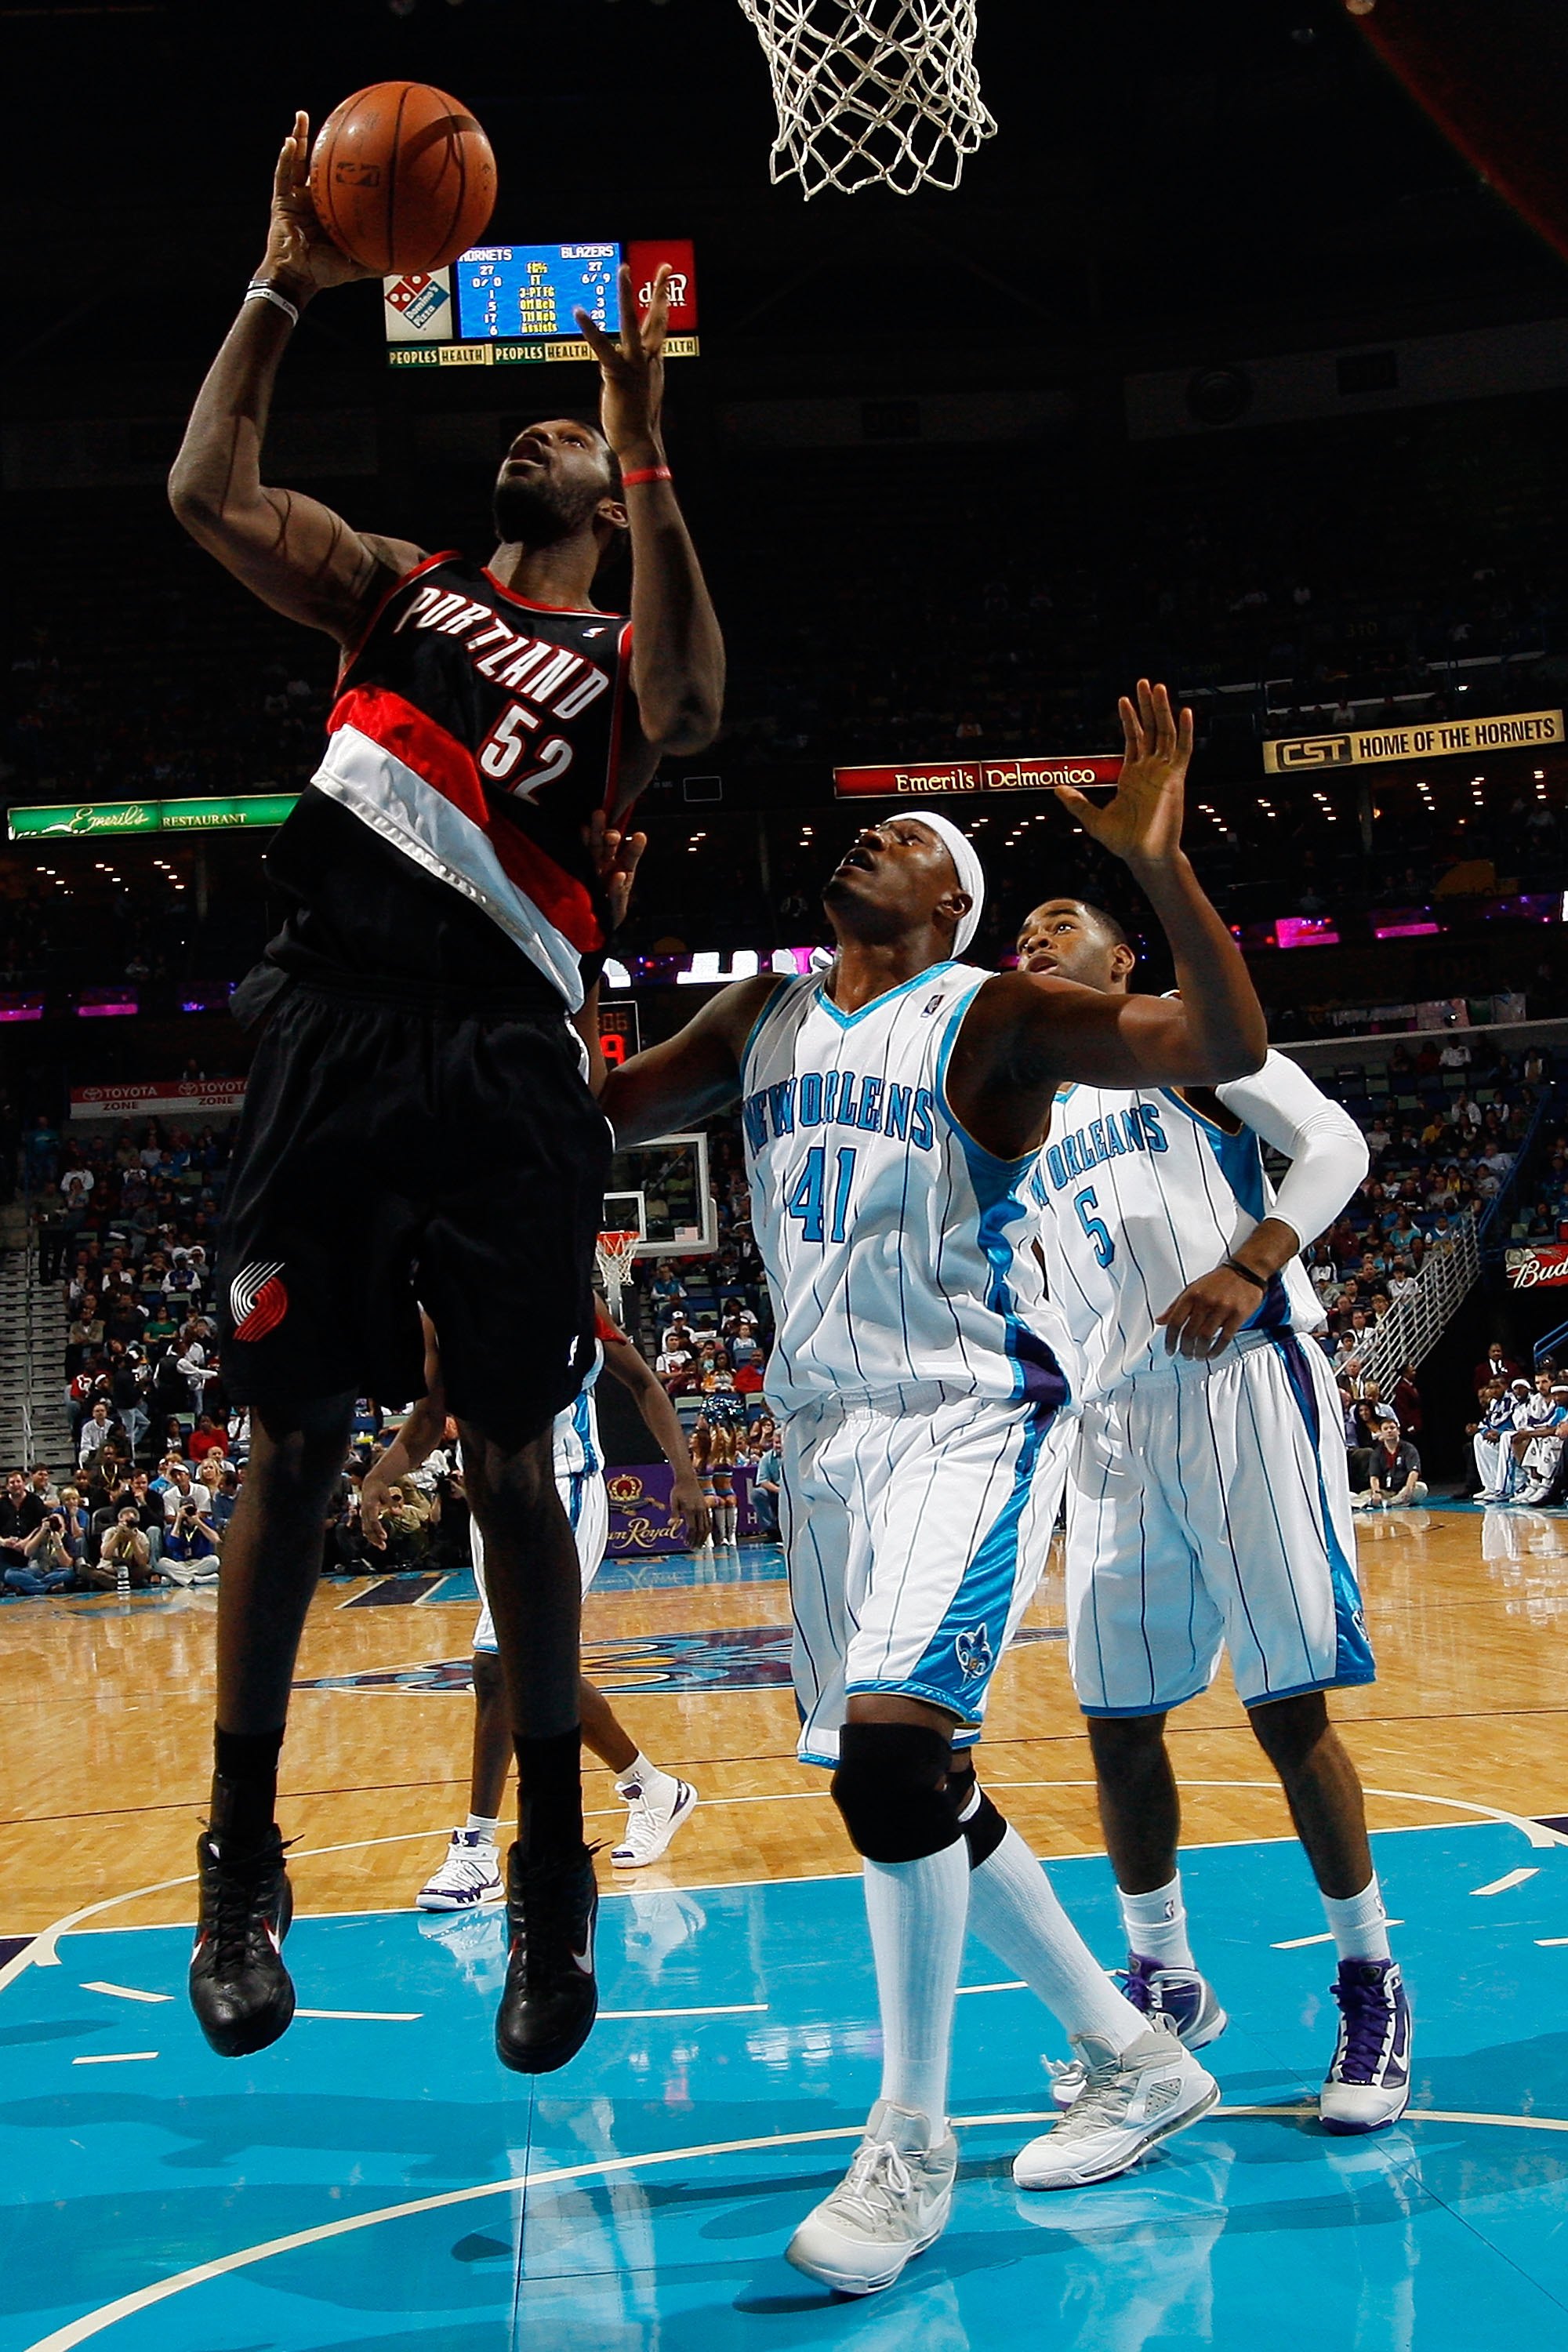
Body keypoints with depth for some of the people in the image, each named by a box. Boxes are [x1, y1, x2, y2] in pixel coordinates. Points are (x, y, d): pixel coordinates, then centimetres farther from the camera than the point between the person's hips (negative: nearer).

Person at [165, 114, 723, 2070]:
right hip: (330, 1028, 2)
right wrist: (282, 289, 5)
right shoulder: (395, 585, 21)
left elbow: (691, 702, -13)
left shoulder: (619, 651, 12)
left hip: (497, 1063, -2)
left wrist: (644, 446, -18)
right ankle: (240, 1866, 15)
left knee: (510, 1463, -1)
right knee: (291, 1445, 3)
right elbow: (205, 493, 9)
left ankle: (552, 1874, 12)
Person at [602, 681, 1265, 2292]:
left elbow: (1226, 1048, -18)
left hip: (969, 1423, -7)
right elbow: (596, 1112, 17)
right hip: (827, 1435, 7)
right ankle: (1138, 2064, 28)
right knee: (906, 1789, 11)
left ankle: (911, 2141, -4)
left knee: (893, 1743, -23)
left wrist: (1159, 863, -30)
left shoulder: (992, 1017, -8)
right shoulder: (764, 1021, 11)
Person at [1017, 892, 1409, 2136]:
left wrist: (1248, 1268, -18)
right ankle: (1164, 1980, 21)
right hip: (1116, 1422, 6)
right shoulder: (1034, 1117, 23)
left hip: (1244, 1385, -6)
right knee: (1119, 1721, 4)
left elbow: (1335, 1142, -4)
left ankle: (1372, 1984, 8)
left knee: (1289, 1707, -7)